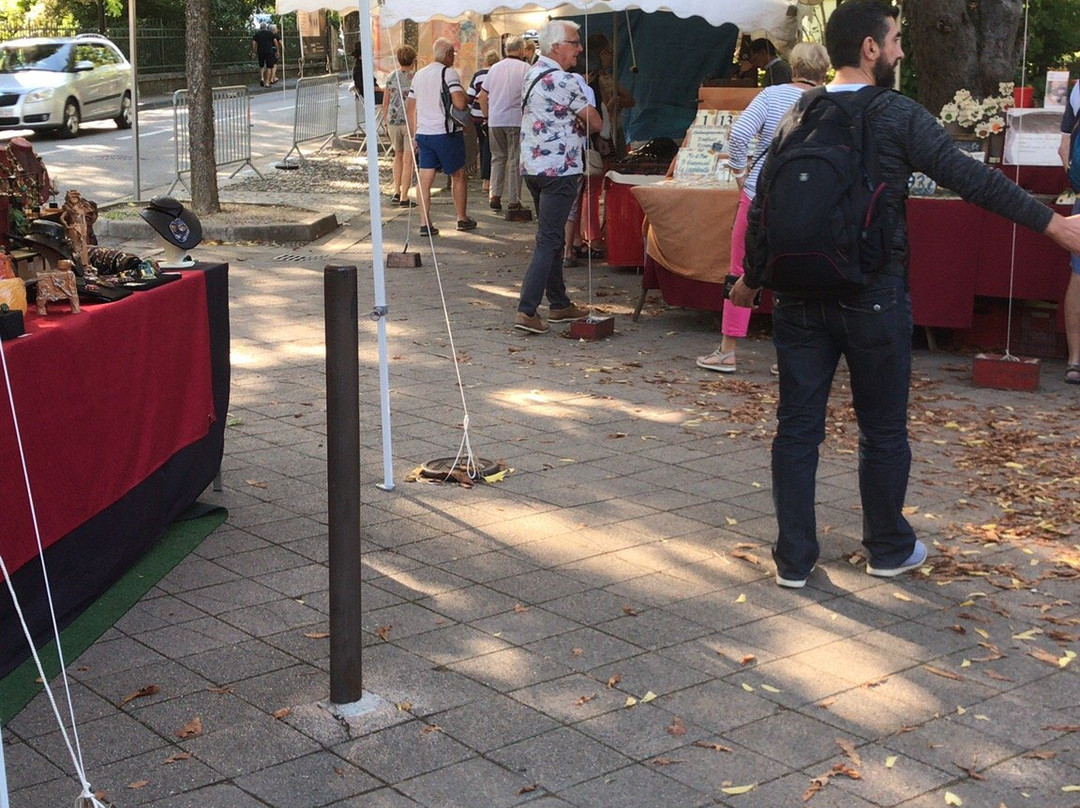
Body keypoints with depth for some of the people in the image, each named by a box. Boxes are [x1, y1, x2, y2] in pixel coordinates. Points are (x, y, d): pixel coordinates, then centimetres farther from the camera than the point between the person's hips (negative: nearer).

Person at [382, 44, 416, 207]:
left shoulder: (391, 77, 3)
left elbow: (385, 103, 6)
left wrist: (386, 123, 15)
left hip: (393, 121, 4)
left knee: (398, 156, 20)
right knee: (408, 160, 0)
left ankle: (396, 192, 15)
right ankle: (404, 197, -1)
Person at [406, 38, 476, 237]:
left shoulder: (419, 75, 13)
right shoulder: (448, 73, -10)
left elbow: (409, 108, 16)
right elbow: (460, 104, -22)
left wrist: (414, 135, 21)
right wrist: (466, 106, 1)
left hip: (423, 133, 6)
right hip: (446, 133, -6)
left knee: (425, 180, 3)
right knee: (458, 176, 11)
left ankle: (425, 223, -1)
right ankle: (462, 219, 18)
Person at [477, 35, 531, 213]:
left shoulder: (495, 68, 11)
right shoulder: (525, 68, -4)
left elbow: (482, 96, 12)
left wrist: (487, 116, 20)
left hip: (495, 121, 4)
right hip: (516, 120, -4)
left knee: (497, 158, 15)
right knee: (515, 160, 2)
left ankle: (495, 195, 4)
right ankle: (513, 201, 3)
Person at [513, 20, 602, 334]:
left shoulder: (532, 74, 12)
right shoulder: (564, 81, -16)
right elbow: (594, 123, -11)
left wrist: (573, 125, 3)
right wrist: (580, 126, 9)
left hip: (532, 165, 9)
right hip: (559, 169, -9)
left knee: (551, 237, 16)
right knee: (548, 241, -8)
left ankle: (558, 304, 23)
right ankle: (526, 311, -11)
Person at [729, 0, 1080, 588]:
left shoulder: (797, 117, 6)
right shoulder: (898, 116, -8)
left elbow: (760, 206, 8)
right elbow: (970, 178, -11)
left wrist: (752, 278, 20)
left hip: (799, 297, 4)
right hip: (873, 297, -4)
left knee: (797, 425, 8)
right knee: (883, 428, 12)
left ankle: (793, 558, 12)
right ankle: (888, 549, 26)